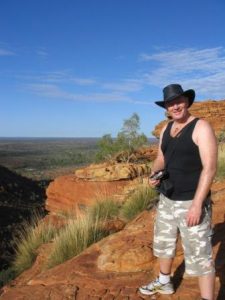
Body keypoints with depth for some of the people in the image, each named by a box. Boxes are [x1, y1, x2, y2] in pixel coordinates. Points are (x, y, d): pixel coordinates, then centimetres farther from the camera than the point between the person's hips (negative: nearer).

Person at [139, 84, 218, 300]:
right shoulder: (166, 129, 7)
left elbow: (210, 168, -21)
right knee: (163, 241, 22)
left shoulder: (201, 128, -15)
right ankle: (164, 282, 45)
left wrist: (197, 204, -25)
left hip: (191, 202, -8)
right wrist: (153, 174, -8)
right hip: (167, 199, 8)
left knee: (199, 254, -3)